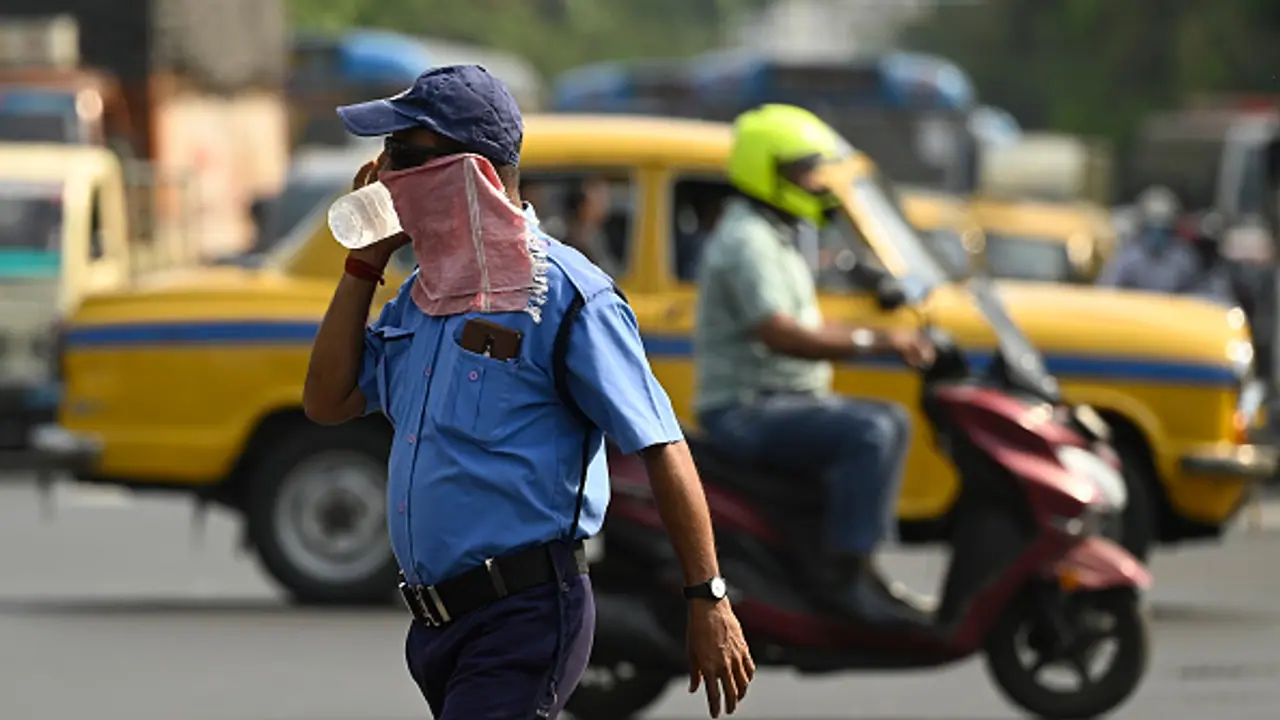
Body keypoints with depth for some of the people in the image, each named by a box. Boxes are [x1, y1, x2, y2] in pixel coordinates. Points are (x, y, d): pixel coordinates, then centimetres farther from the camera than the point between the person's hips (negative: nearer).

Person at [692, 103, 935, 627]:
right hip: (746, 410, -11)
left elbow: (807, 326, 20)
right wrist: (875, 342, -30)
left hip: (781, 400, 11)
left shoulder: (775, 237, 20)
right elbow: (780, 334, -28)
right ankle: (849, 576, -26)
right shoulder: (744, 241, -16)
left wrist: (894, 341, 9)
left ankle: (860, 564, 13)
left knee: (890, 423, 16)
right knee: (871, 432, -26)